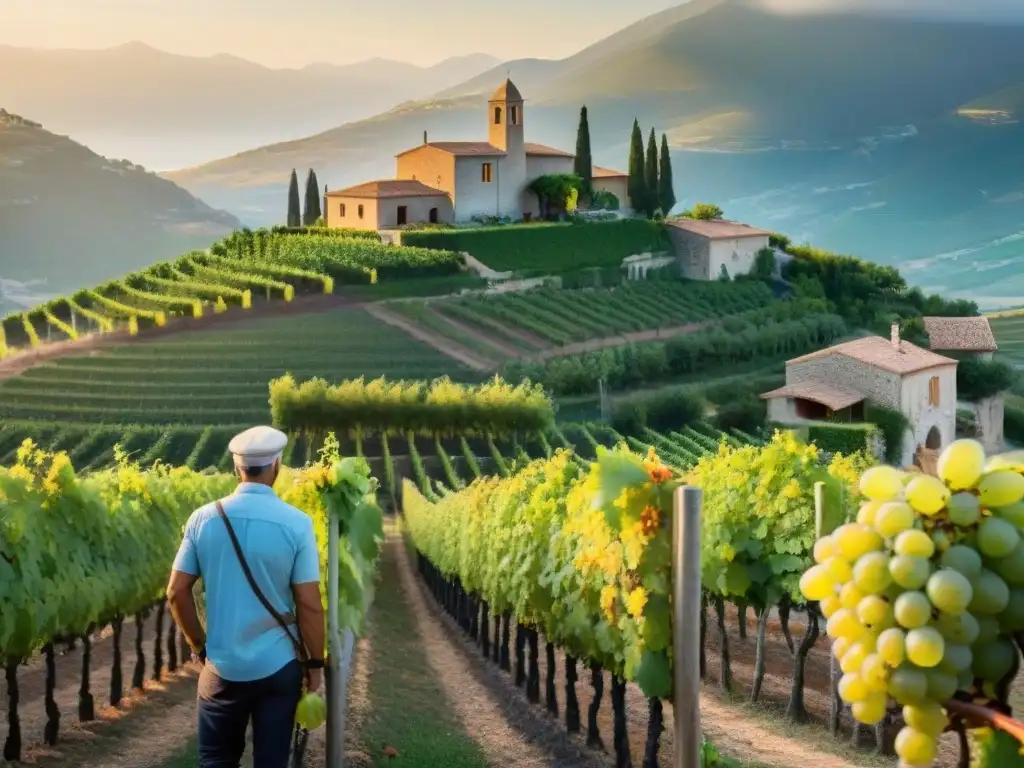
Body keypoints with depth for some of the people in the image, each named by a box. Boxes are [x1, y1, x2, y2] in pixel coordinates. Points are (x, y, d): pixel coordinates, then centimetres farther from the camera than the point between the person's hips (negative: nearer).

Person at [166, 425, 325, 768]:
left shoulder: (204, 518, -5)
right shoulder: (296, 524, -13)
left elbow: (176, 593, -1)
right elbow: (309, 604, -11)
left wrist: (200, 646, 13)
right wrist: (315, 662, 2)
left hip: (222, 666, 2)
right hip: (278, 666, -2)